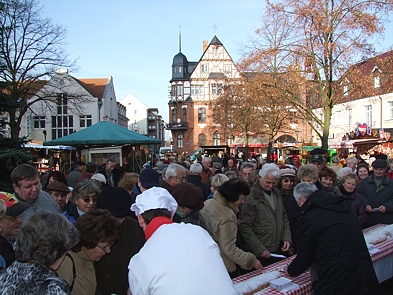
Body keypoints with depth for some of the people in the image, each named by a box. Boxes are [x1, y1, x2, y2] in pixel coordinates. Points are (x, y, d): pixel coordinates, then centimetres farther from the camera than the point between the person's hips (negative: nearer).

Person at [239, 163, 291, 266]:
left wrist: (287, 238, 4)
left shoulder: (277, 194, 8)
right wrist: (259, 249, -19)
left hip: (278, 250, 6)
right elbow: (245, 227, -17)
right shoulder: (251, 199, -15)